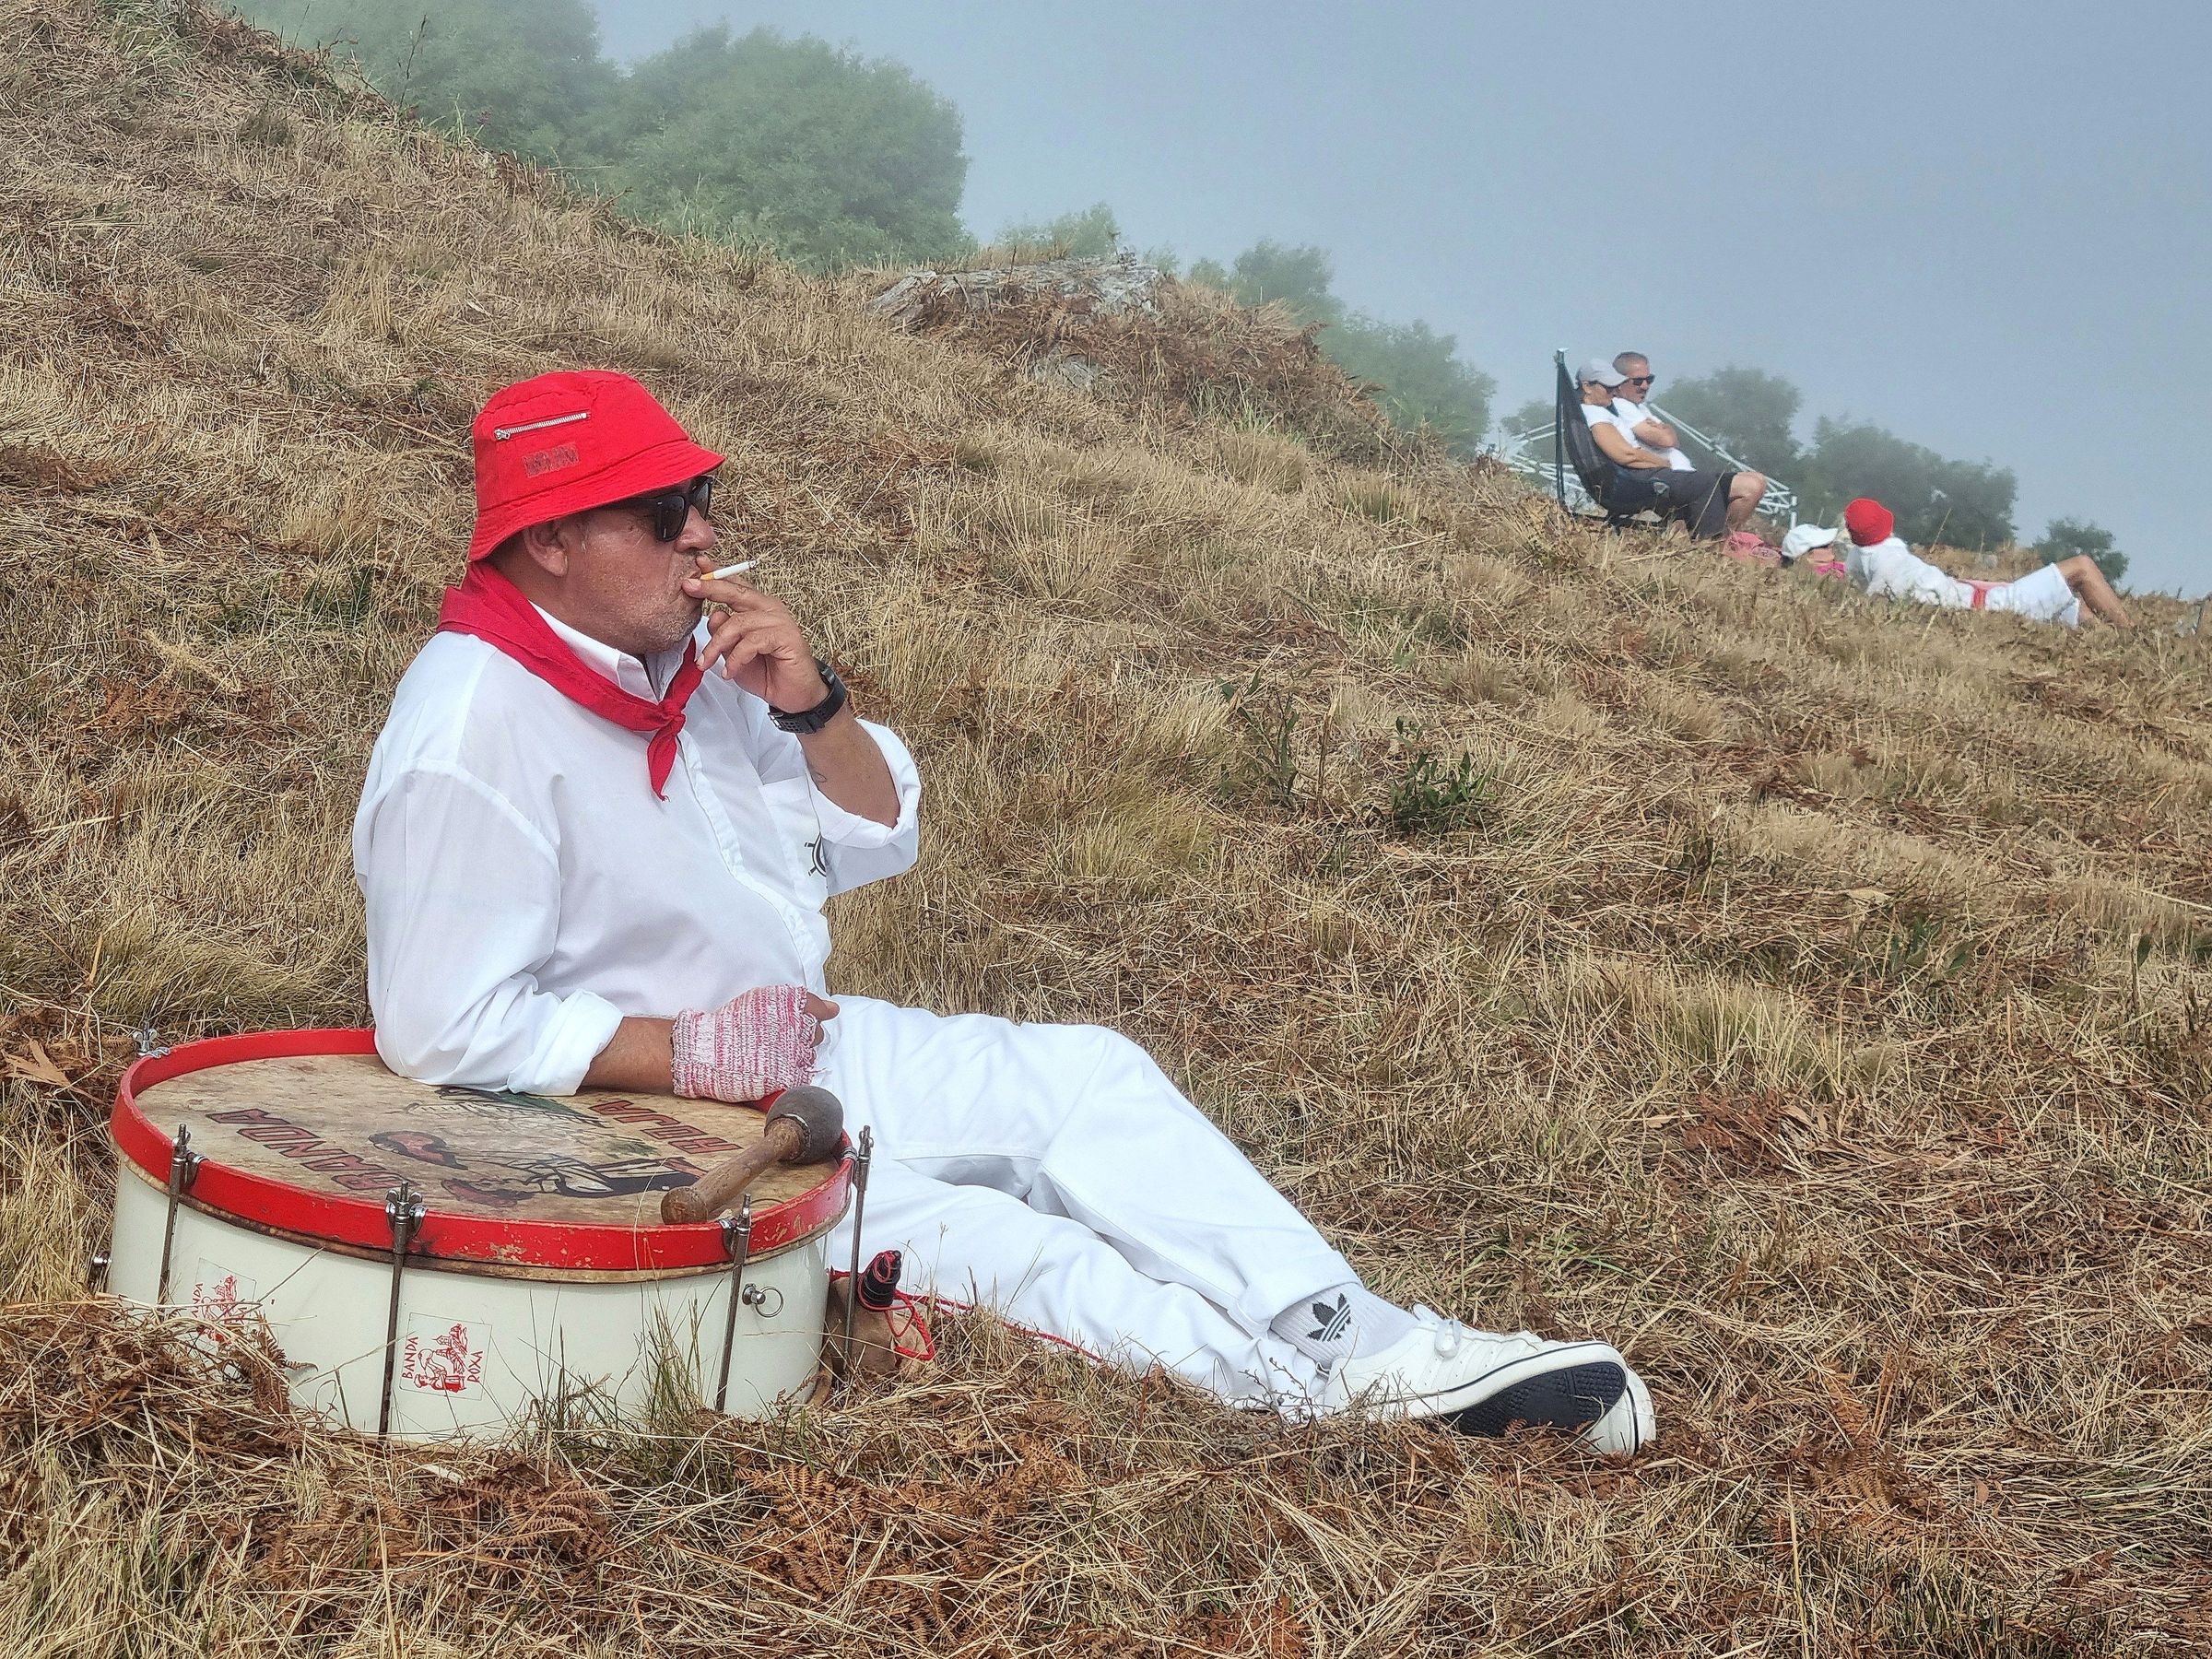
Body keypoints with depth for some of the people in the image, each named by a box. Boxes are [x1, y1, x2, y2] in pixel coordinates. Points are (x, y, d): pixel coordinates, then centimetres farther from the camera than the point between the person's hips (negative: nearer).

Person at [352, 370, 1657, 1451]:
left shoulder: (685, 654, 3)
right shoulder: (475, 729, -23)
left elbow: (874, 841, 8)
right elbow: (448, 1028, -25)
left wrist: (811, 703, -10)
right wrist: (684, 1053, -24)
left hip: (794, 1050, 9)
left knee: (1085, 1075, -3)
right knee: (966, 1240, -24)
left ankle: (1366, 1347, -9)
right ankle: (1298, 1380, -21)